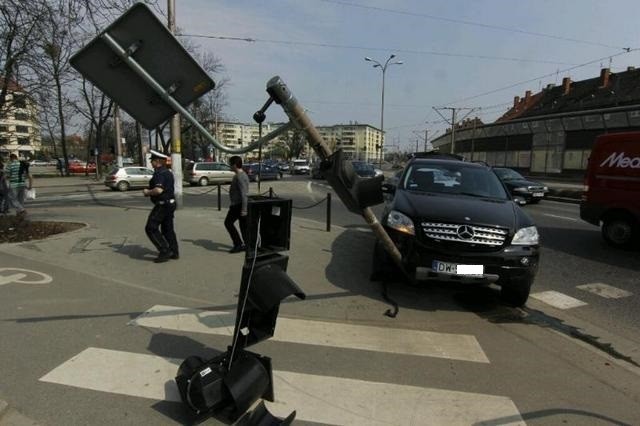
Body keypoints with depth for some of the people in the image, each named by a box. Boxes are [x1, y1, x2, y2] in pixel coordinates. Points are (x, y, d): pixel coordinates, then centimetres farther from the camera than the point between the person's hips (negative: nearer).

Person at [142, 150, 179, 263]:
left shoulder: (159, 173, -18)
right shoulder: (168, 172, 14)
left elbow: (158, 190, -30)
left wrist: (147, 192, -12)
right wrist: (150, 191, 16)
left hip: (162, 205, -10)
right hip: (170, 203, 10)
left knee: (151, 228, -4)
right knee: (168, 229, 16)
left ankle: (165, 251, -6)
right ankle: (174, 252, 20)